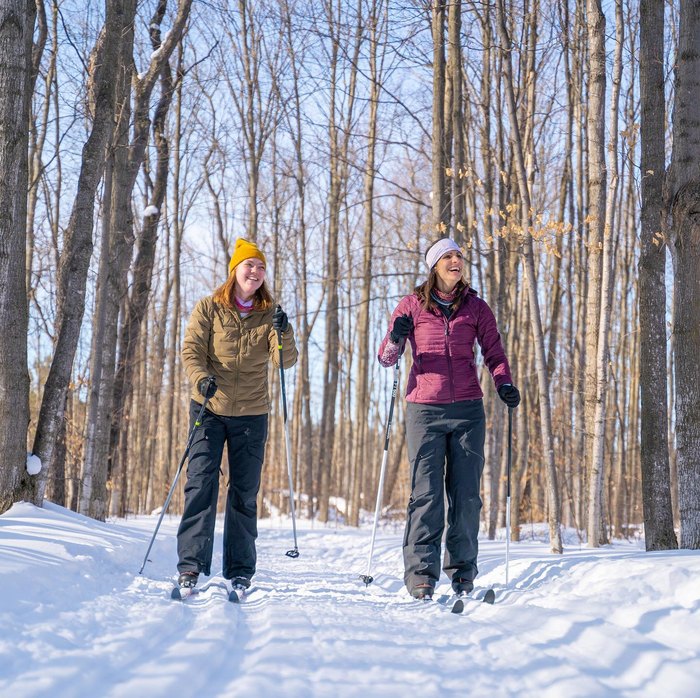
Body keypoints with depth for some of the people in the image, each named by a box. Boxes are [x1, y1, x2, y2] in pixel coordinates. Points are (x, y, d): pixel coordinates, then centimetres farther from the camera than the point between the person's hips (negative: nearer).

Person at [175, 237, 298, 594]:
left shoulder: (268, 314, 4)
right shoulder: (208, 308, 0)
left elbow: (285, 361, -6)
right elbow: (191, 351, -4)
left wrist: (283, 333, -25)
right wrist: (201, 379, -24)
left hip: (251, 414, 2)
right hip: (209, 408, -2)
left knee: (245, 491, 5)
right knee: (201, 482, -10)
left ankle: (239, 571, 12)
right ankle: (191, 564, -9)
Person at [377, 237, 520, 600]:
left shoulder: (476, 307, 10)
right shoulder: (412, 305, 6)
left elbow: (494, 352, 11)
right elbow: (386, 357, 7)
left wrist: (504, 384, -8)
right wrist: (397, 338, -15)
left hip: (467, 409, 2)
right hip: (425, 409, -1)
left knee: (466, 493, 2)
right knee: (426, 493, -7)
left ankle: (462, 570, 13)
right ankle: (420, 573, -4)